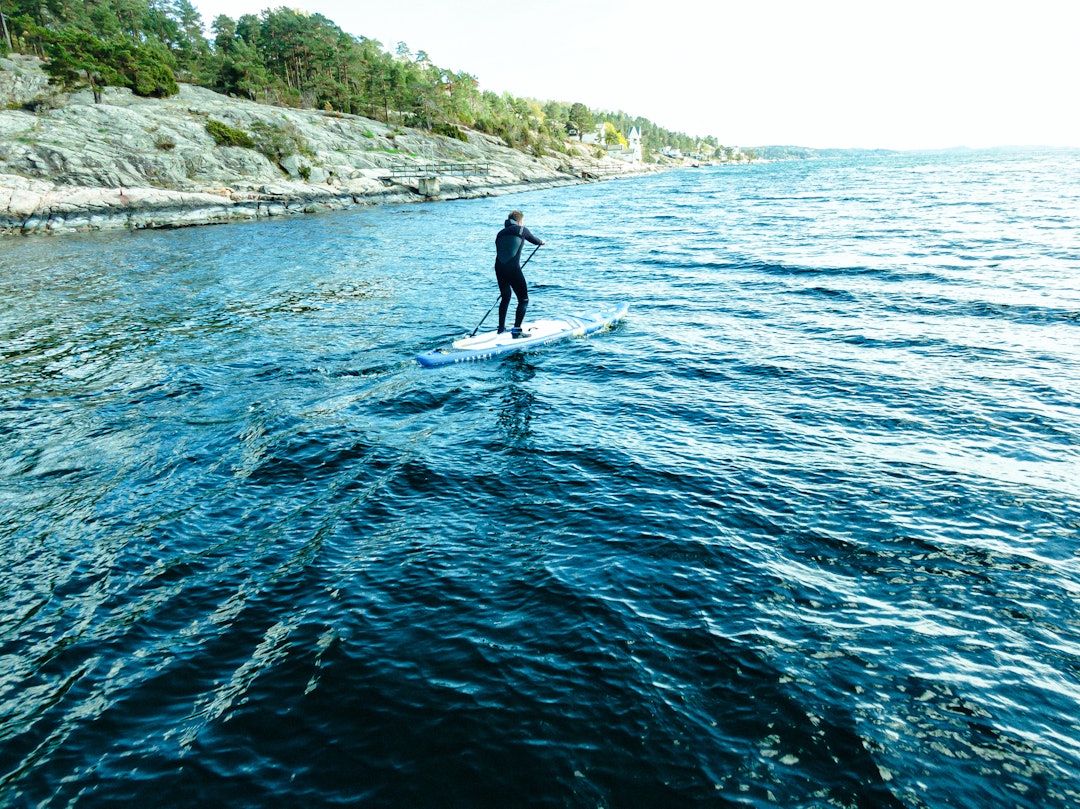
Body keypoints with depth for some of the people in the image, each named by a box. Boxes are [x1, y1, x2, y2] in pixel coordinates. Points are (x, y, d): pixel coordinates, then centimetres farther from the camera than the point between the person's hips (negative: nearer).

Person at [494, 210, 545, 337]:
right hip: (513, 268, -6)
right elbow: (534, 240, 24)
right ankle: (516, 330, -6)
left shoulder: (500, 233, 20)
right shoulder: (521, 230, 7)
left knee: (505, 297, 24)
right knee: (523, 300, 2)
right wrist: (542, 242, 48)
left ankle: (501, 328, 30)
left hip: (499, 268, 6)